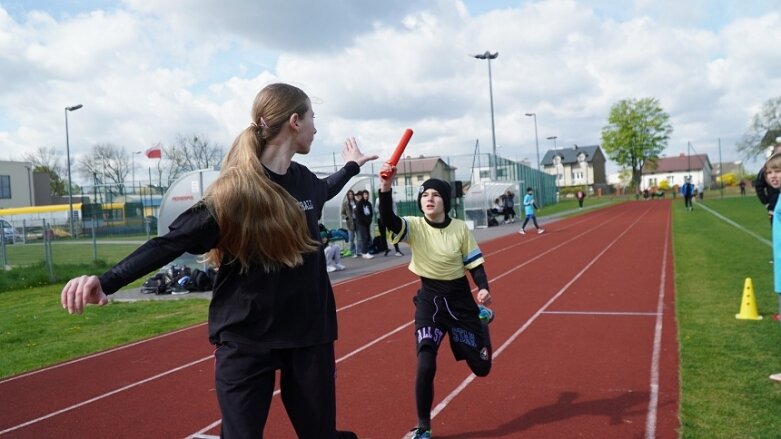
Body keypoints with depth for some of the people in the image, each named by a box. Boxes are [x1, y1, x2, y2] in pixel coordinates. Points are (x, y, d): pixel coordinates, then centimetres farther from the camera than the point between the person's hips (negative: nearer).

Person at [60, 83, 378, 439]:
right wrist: (106, 281, -30)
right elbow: (174, 241, -18)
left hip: (308, 334, 5)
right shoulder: (235, 190, -15)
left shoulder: (304, 180, 4)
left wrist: (351, 166, 45)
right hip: (246, 340, -5)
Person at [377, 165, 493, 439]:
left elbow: (475, 264, -3)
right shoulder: (414, 227, -12)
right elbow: (388, 219, -32)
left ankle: (481, 318, 43)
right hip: (430, 300, -1)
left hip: (461, 298, 1)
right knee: (425, 366, -14)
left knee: (481, 367, 11)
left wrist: (484, 289, -21)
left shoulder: (461, 229, -9)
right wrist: (385, 189, -48)